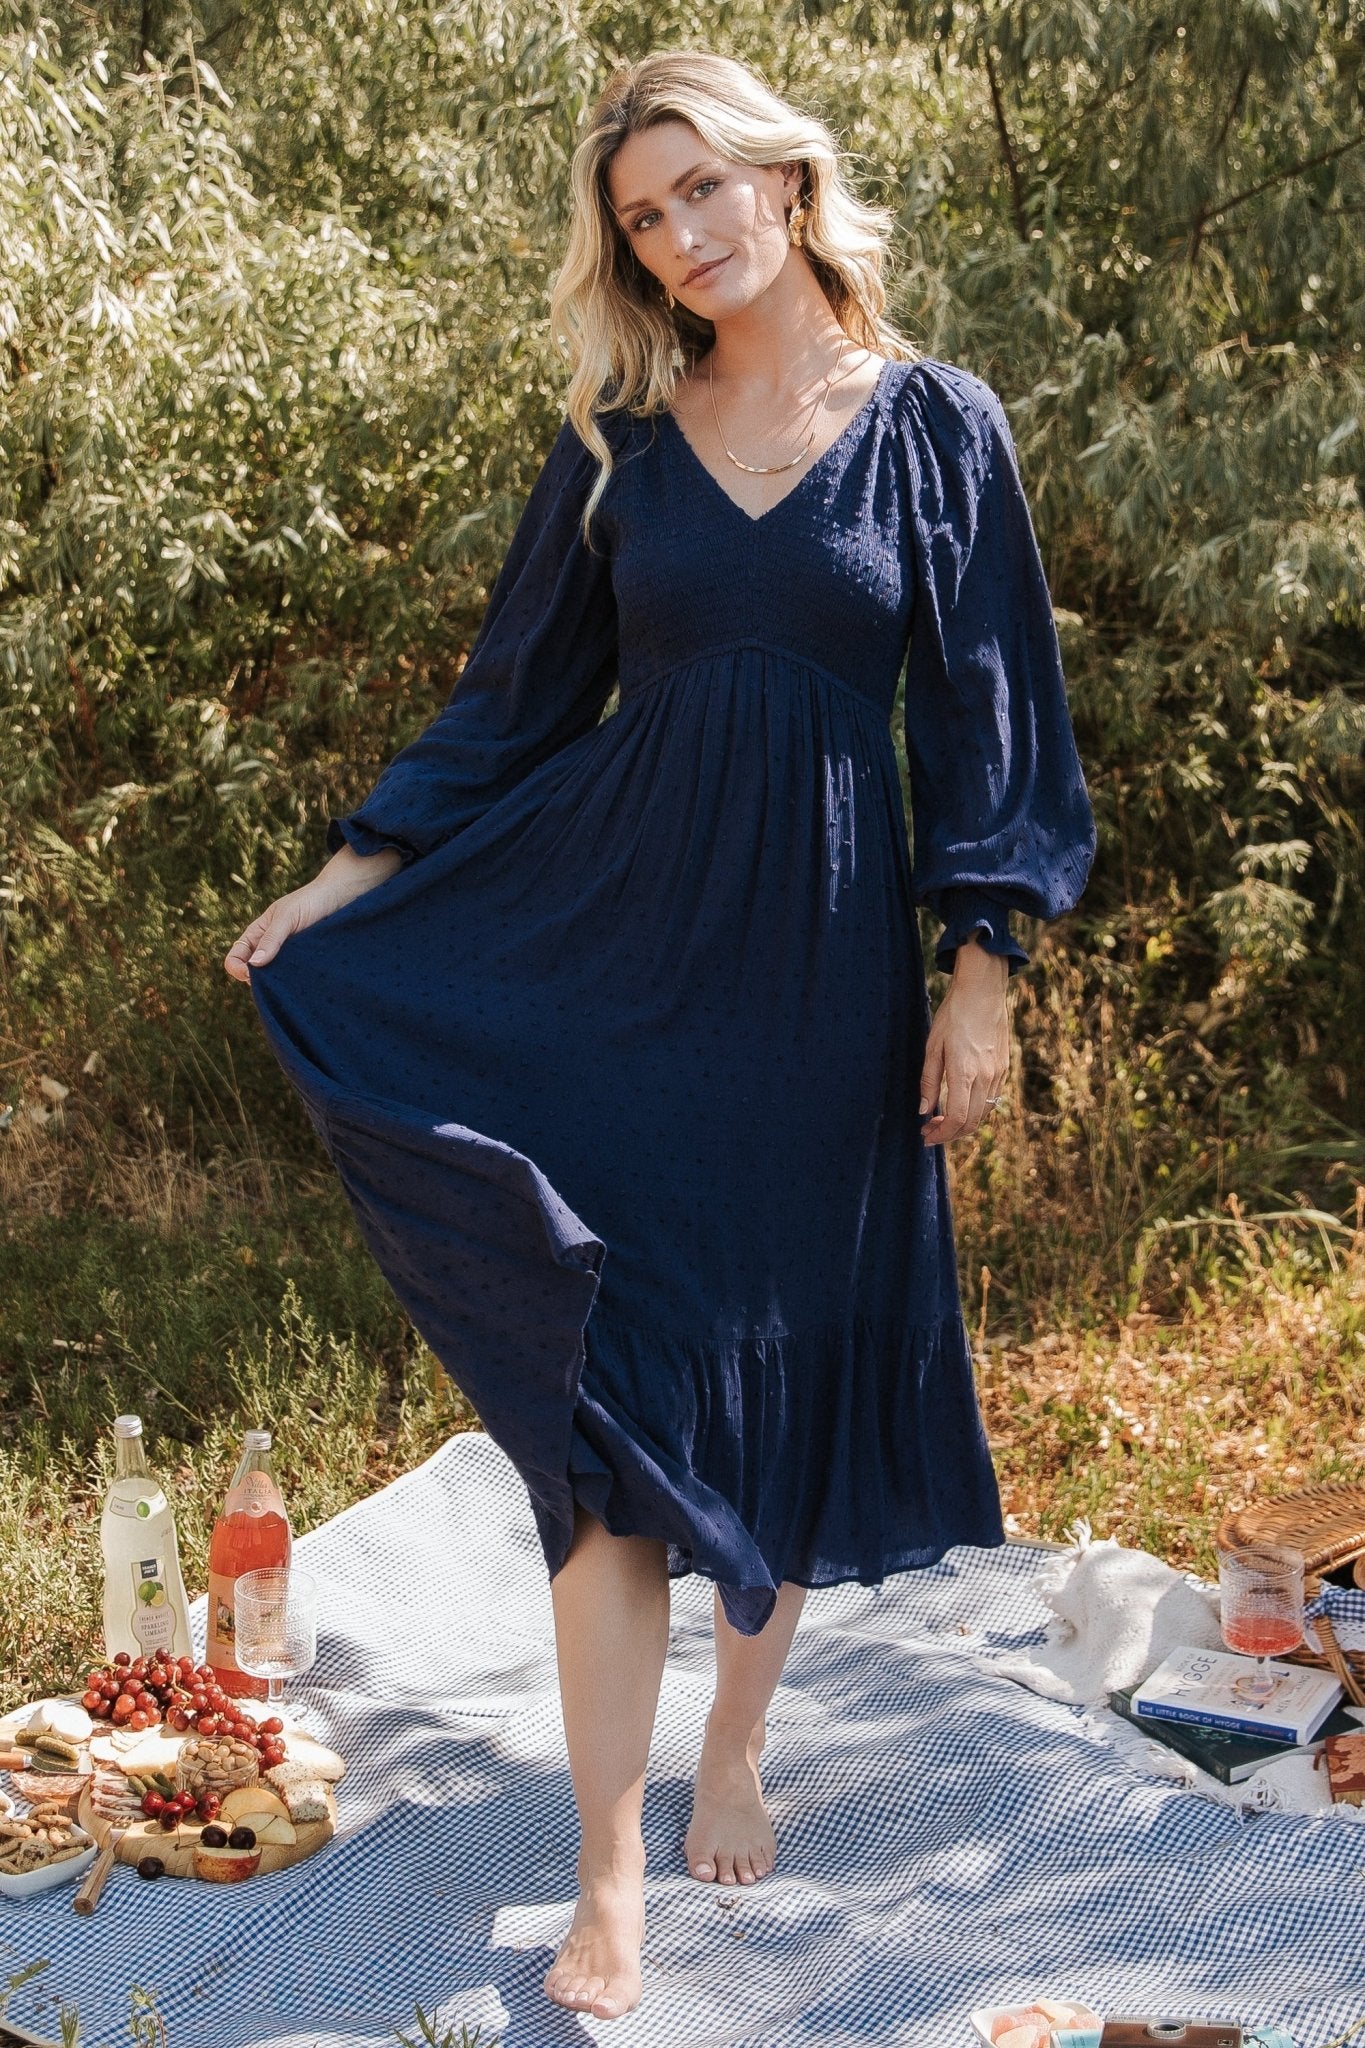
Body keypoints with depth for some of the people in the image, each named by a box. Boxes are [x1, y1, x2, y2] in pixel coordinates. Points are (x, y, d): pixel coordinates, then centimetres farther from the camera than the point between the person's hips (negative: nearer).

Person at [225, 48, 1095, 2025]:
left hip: (822, 961, 0)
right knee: (611, 1402, -5)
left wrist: (983, 972, -5)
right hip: (616, 944, 1)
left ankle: (735, 1760, 32)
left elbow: (987, 712, 1)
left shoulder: (934, 424, 1)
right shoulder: (620, 438, 5)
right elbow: (518, 691, 10)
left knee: (788, 1367, 10)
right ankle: (611, 1884, 1)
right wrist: (356, 870, 2)